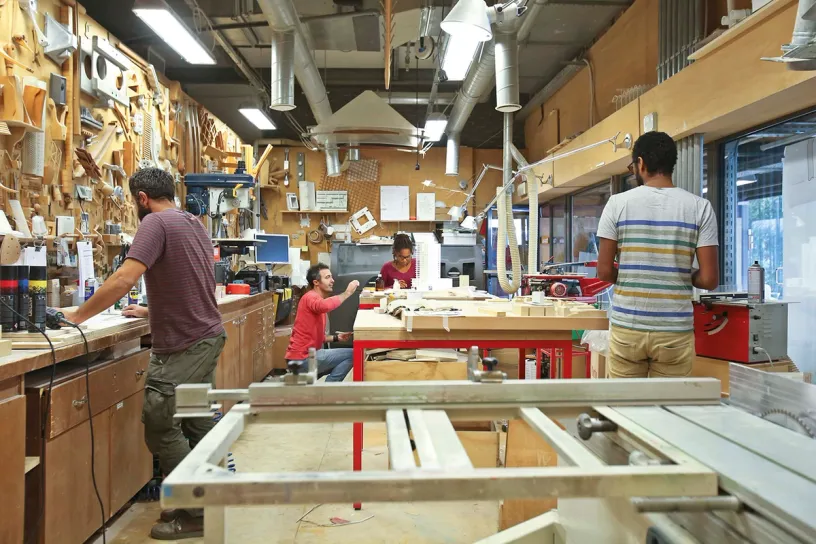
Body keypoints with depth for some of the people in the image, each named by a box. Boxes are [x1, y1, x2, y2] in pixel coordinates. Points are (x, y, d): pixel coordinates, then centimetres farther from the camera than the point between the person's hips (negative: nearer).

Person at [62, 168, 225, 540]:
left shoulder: (156, 222, -11)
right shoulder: (194, 223, 15)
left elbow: (124, 279, -21)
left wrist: (78, 316, -12)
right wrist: (151, 311, 24)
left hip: (183, 347, -9)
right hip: (208, 337, 9)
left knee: (160, 427, 0)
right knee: (197, 424, 15)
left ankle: (194, 514, 9)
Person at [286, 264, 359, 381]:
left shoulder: (317, 299, 19)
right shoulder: (311, 297, -12)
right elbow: (324, 306, -39)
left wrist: (336, 337, 7)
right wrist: (347, 293, -27)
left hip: (305, 356, 10)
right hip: (302, 359, -10)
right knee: (352, 354, -13)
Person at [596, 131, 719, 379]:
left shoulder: (618, 203, -5)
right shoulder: (699, 207, -3)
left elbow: (604, 272, -5)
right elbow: (709, 279, -6)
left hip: (627, 327, 0)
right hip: (675, 331, 1)